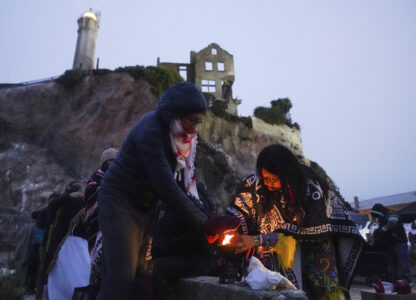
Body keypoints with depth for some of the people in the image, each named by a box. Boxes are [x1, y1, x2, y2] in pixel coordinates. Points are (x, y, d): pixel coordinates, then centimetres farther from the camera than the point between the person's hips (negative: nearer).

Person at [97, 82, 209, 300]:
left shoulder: (174, 131, 1)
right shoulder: (150, 131, -24)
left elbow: (187, 179, 2)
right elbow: (167, 188, -31)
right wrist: (206, 226, -29)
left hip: (145, 207, 8)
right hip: (119, 202, -7)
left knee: (143, 278, 6)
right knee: (121, 278, -10)